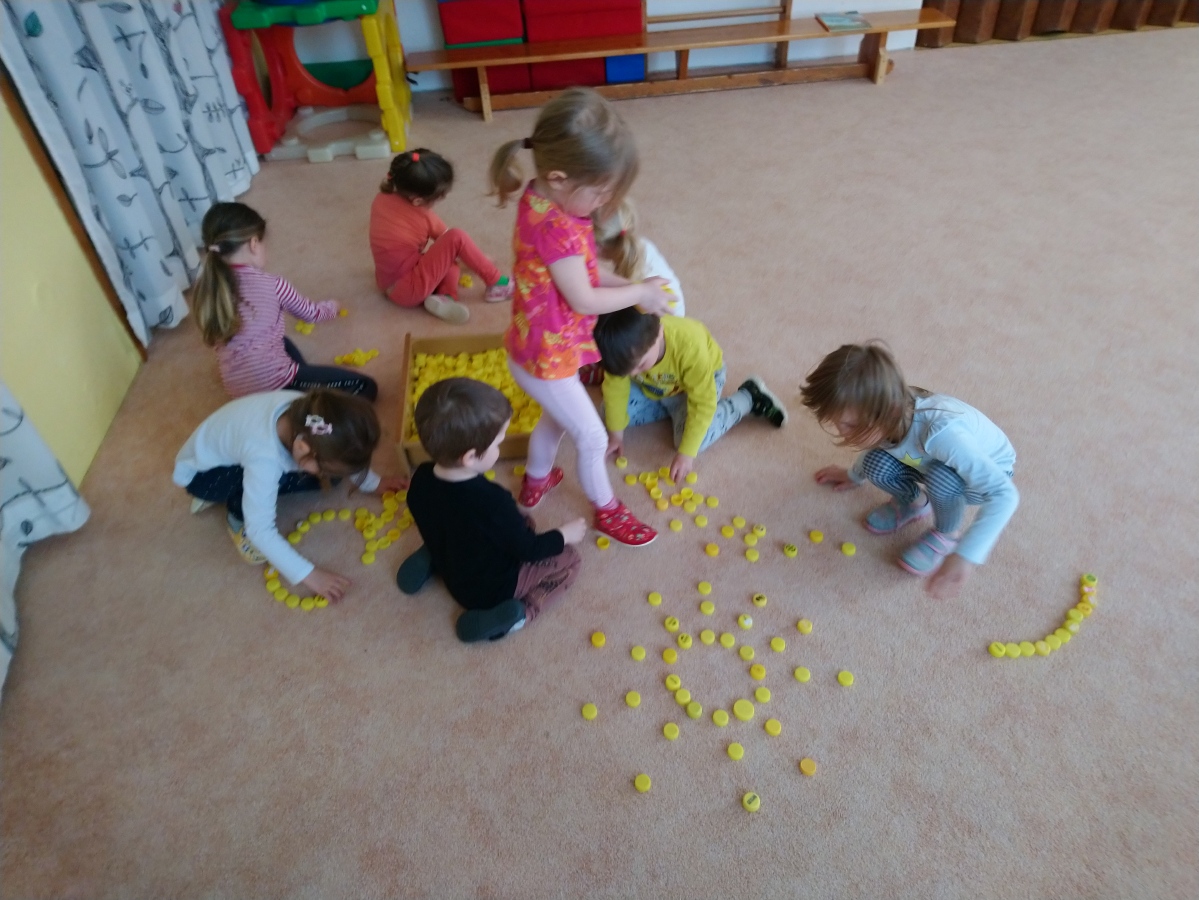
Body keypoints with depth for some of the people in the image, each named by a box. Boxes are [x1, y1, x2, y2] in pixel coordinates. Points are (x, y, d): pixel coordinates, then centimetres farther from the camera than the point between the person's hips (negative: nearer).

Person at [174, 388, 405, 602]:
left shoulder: (305, 413, -26)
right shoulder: (264, 458, -44)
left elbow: (345, 453, -4)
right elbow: (261, 531, -37)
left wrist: (373, 483, 3)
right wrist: (308, 575, -34)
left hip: (231, 450, 7)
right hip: (200, 472, -7)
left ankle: (229, 493, 8)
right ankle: (238, 517, -4)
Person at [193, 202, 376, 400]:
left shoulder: (205, 287, 0)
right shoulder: (272, 285, -12)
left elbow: (214, 336, 14)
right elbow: (310, 313, 6)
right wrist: (333, 307, 29)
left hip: (235, 387, 7)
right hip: (273, 383, -7)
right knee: (366, 387, -2)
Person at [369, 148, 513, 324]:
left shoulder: (381, 198, 5)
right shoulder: (425, 219, -12)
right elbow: (452, 239, 4)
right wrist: (479, 259, 21)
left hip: (389, 286, 8)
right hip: (409, 291, -8)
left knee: (450, 256, 22)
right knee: (457, 238, -14)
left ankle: (445, 297, -7)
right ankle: (496, 283, -1)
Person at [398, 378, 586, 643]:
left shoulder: (421, 478, -18)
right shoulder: (492, 501, -36)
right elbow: (528, 550, -20)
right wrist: (564, 535, -2)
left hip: (451, 572, 6)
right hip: (492, 588, -6)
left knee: (521, 527, 26)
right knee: (569, 559, 6)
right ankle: (522, 612, -9)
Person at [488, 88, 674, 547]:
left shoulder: (551, 201, -5)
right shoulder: (553, 226, -34)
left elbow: (583, 269, 6)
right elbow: (584, 300, -26)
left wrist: (629, 285, -5)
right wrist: (640, 292, -12)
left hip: (544, 349, 9)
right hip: (548, 358, -9)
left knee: (556, 418, 32)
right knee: (593, 438, 10)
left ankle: (535, 481, 55)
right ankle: (606, 509, 35)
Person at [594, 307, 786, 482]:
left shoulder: (690, 346, -43)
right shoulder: (626, 349, -33)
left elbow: (703, 403, -36)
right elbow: (615, 387, -15)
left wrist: (686, 453, -34)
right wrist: (616, 433, -9)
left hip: (701, 377, -4)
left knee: (695, 441, -23)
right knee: (610, 412, -6)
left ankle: (748, 398, 0)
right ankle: (672, 407, 9)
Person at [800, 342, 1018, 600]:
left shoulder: (939, 432, -43)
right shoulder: (891, 418, -23)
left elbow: (1005, 495, -44)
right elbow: (877, 446, 4)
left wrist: (964, 556, -50)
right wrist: (853, 475, 20)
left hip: (991, 473, -5)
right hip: (935, 462, 5)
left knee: (941, 476, -37)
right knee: (877, 465, -21)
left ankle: (947, 534, -5)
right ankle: (914, 501, 10)